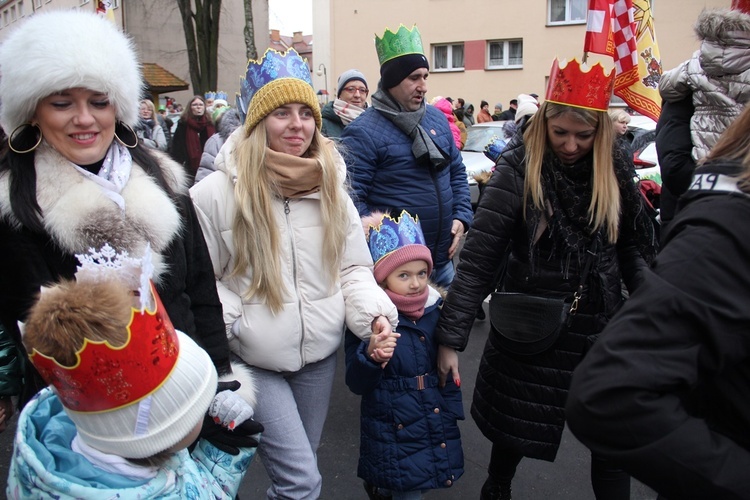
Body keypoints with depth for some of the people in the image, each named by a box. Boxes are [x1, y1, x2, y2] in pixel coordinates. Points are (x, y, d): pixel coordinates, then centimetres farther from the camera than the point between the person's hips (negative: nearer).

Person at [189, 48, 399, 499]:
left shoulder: (330, 187, 2)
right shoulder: (217, 192, -12)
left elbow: (353, 268, 4)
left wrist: (376, 313, -12)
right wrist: (228, 326, -22)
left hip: (321, 353, 5)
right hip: (253, 361, -4)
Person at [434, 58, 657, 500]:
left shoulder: (615, 170, -3)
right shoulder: (519, 170, -15)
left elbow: (633, 247, 8)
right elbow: (478, 260, -17)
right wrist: (451, 339, -17)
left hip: (601, 327, 3)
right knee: (516, 429, 15)